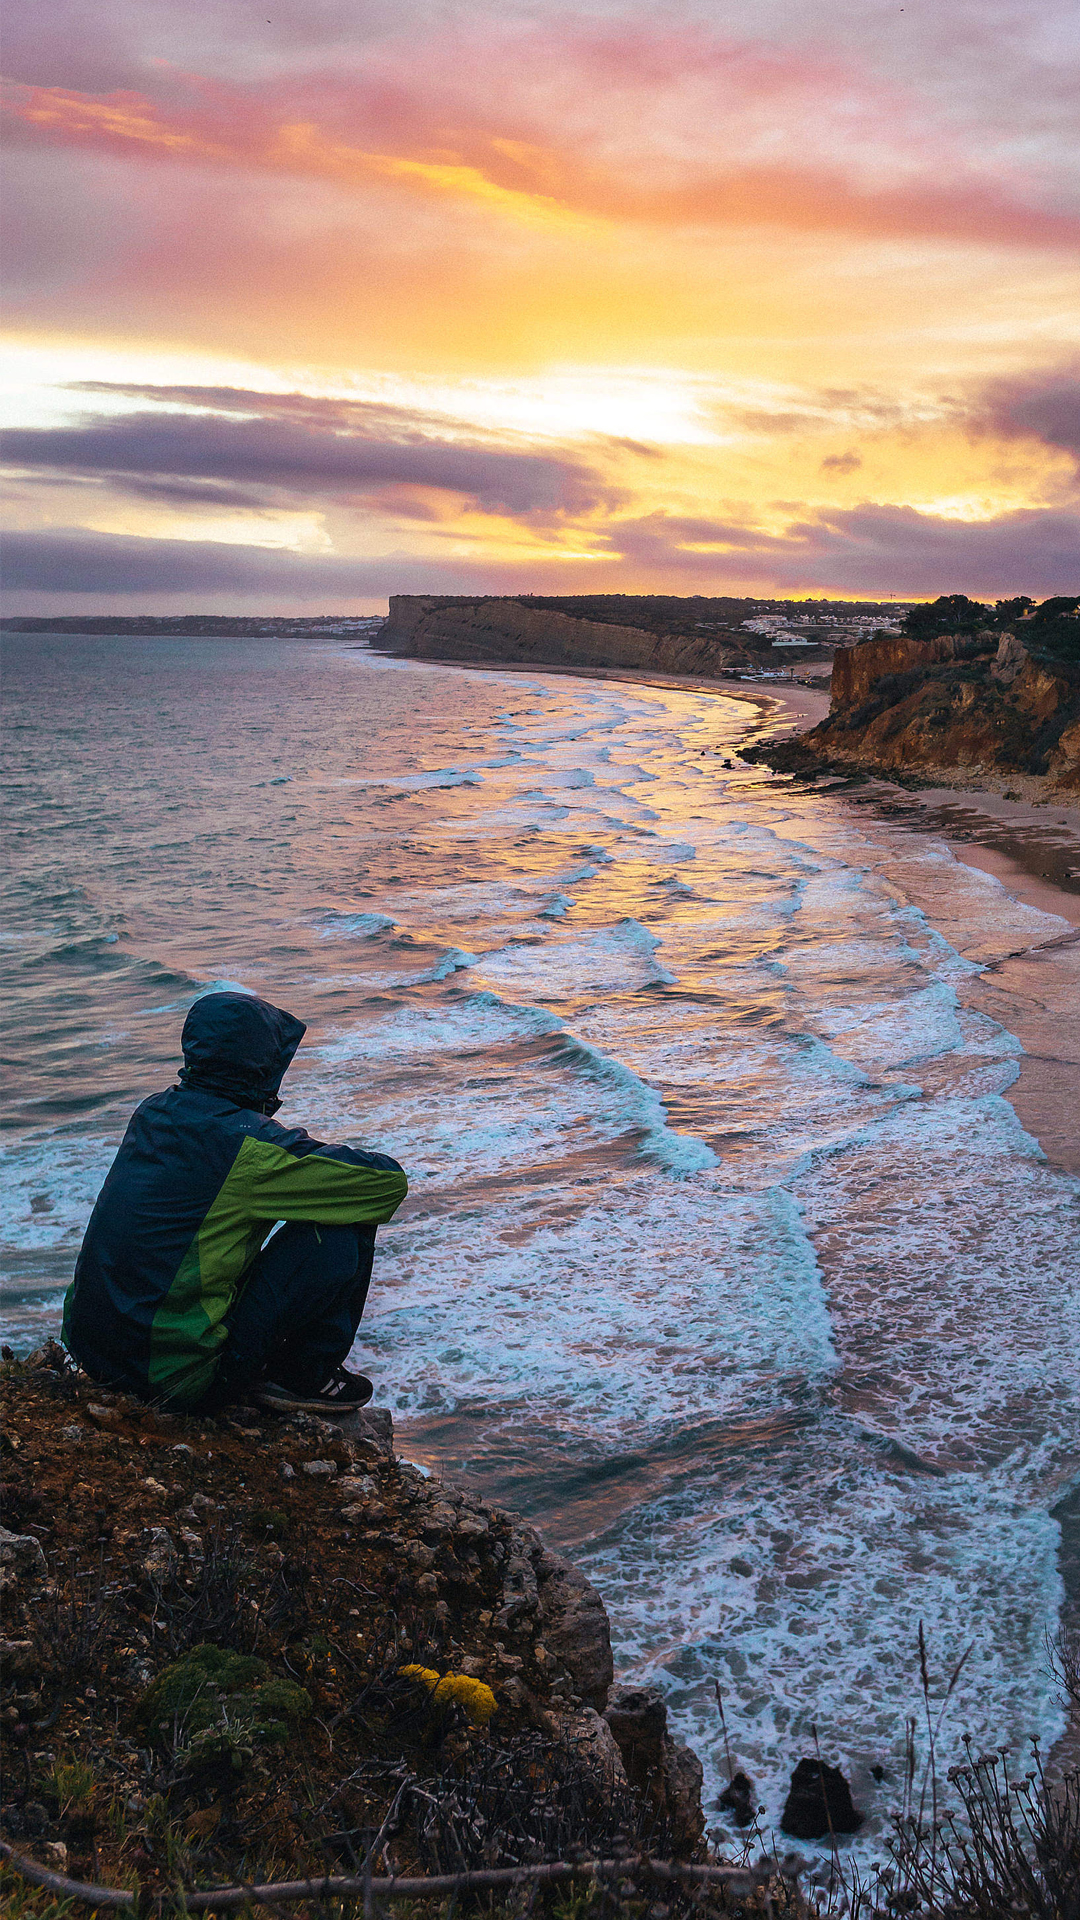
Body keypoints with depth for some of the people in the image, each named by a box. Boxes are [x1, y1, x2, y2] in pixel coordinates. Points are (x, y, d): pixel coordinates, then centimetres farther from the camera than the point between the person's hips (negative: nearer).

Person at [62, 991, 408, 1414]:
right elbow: (389, 1180, -12)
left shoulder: (153, 1111, 4)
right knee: (342, 1229, -6)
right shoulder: (250, 1145, -19)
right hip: (177, 1383, -8)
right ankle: (303, 1376, 9)